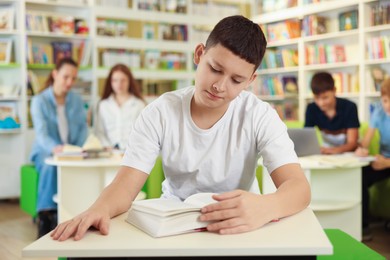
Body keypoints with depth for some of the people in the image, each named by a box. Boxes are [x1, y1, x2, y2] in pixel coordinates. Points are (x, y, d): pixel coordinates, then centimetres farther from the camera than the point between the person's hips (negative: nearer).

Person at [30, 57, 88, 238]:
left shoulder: (77, 101, 9)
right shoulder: (39, 101, -5)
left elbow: (83, 127, 5)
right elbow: (41, 132, -19)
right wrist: (54, 148, -41)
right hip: (46, 151, -2)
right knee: (51, 167, -38)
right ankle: (46, 217, -32)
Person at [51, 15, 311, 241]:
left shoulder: (259, 115, -13)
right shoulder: (159, 113, -10)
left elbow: (299, 187, -23)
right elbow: (126, 185, -16)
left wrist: (264, 207, -47)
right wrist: (100, 209, -40)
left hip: (240, 228, 2)